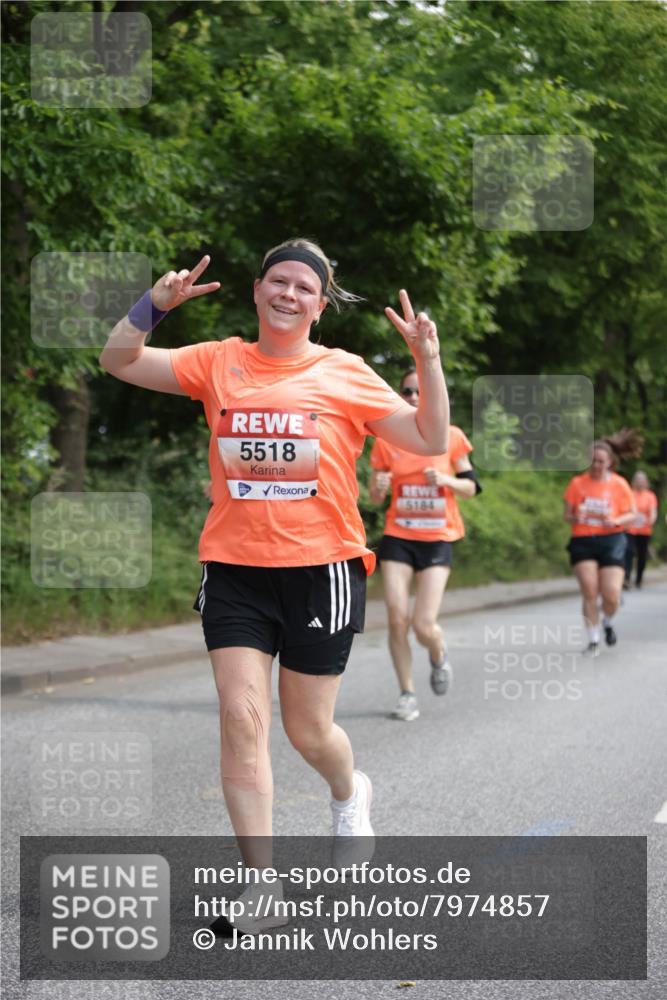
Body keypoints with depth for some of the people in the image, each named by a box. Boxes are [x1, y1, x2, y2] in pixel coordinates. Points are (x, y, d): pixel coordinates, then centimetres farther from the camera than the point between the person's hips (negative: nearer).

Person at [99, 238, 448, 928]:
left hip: (322, 569, -1)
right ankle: (259, 879, 0)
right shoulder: (218, 363, 4)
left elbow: (430, 441, -2)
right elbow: (117, 361, 4)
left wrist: (428, 359, -12)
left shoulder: (346, 374, 0)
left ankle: (348, 793, 44)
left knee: (308, 732, 7)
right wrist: (155, 304, -11)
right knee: (241, 715, -10)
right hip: (234, 569, 1)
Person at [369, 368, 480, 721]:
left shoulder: (451, 436, 0)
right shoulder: (386, 440, 2)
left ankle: (439, 655, 27)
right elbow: (375, 497, 8)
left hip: (437, 539, -1)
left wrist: (445, 480, -14)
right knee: (397, 618, -9)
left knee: (424, 624, -10)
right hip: (398, 537, 1)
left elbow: (471, 487, 5)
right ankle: (407, 694, 8)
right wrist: (378, 487, -15)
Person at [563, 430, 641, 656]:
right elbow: (567, 515, 7)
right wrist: (575, 518, -16)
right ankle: (593, 641, 5)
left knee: (612, 596, -8)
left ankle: (608, 623, 27)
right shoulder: (577, 483, 0)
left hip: (611, 542, 0)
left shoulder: (619, 485, -2)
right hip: (583, 542, 1)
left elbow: (632, 514, 6)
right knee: (589, 593, -9)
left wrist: (616, 521, -14)